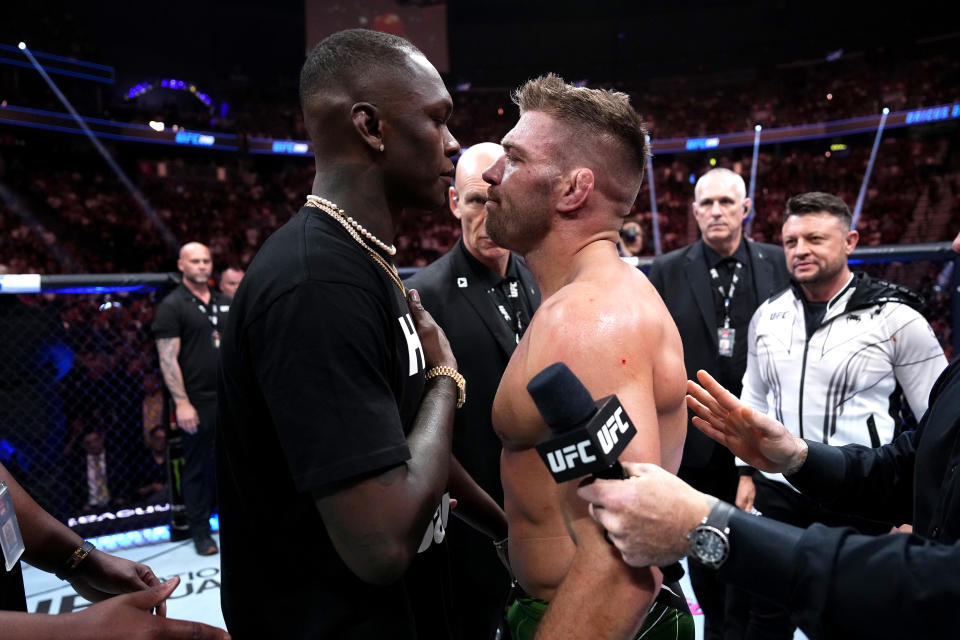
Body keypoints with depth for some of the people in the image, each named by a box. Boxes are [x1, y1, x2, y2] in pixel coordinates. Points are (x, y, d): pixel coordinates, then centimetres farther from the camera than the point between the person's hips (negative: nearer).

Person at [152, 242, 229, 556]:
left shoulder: (224, 302, 12)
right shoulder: (172, 305, -6)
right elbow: (168, 358, -12)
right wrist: (181, 403, -17)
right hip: (197, 401, -5)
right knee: (198, 467, 6)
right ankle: (200, 530, 20)